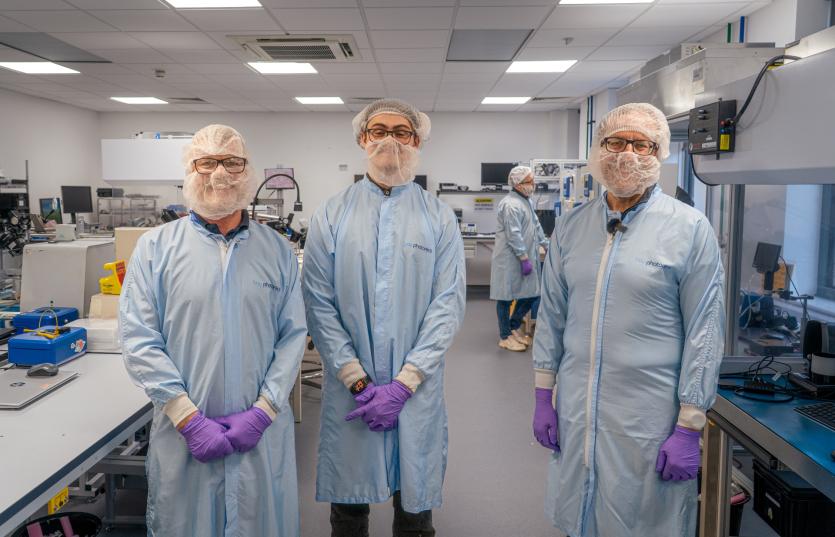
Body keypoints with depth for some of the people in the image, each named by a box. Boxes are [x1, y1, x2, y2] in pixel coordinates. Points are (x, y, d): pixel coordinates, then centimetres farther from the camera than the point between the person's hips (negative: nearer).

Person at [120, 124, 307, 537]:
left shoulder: (277, 250, 3)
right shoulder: (155, 247, 0)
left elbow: (293, 335, 0)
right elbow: (139, 340, -6)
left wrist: (263, 411, -10)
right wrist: (188, 419, -12)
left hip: (262, 431, 1)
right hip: (183, 432, -1)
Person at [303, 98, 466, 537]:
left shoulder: (439, 218, 0)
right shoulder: (332, 216, 0)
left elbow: (448, 304, -6)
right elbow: (319, 305, -5)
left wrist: (403, 383, -13)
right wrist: (358, 380, -12)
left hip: (417, 391, 0)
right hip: (349, 390, 0)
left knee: (415, 502, 14)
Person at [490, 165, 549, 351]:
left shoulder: (526, 201, 14)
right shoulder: (512, 205, -19)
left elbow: (536, 225, 23)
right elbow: (514, 235, -22)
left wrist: (545, 244, 22)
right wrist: (524, 259, -20)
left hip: (526, 256, 10)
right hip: (511, 259, -10)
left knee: (531, 294, 13)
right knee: (506, 297, 2)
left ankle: (514, 327, 30)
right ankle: (505, 337, 14)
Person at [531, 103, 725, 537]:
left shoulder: (690, 229, -8)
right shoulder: (570, 225, 4)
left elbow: (704, 333, -8)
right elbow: (552, 315, 8)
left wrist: (689, 428, -9)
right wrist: (543, 396, 8)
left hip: (649, 419, -3)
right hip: (574, 412, 4)